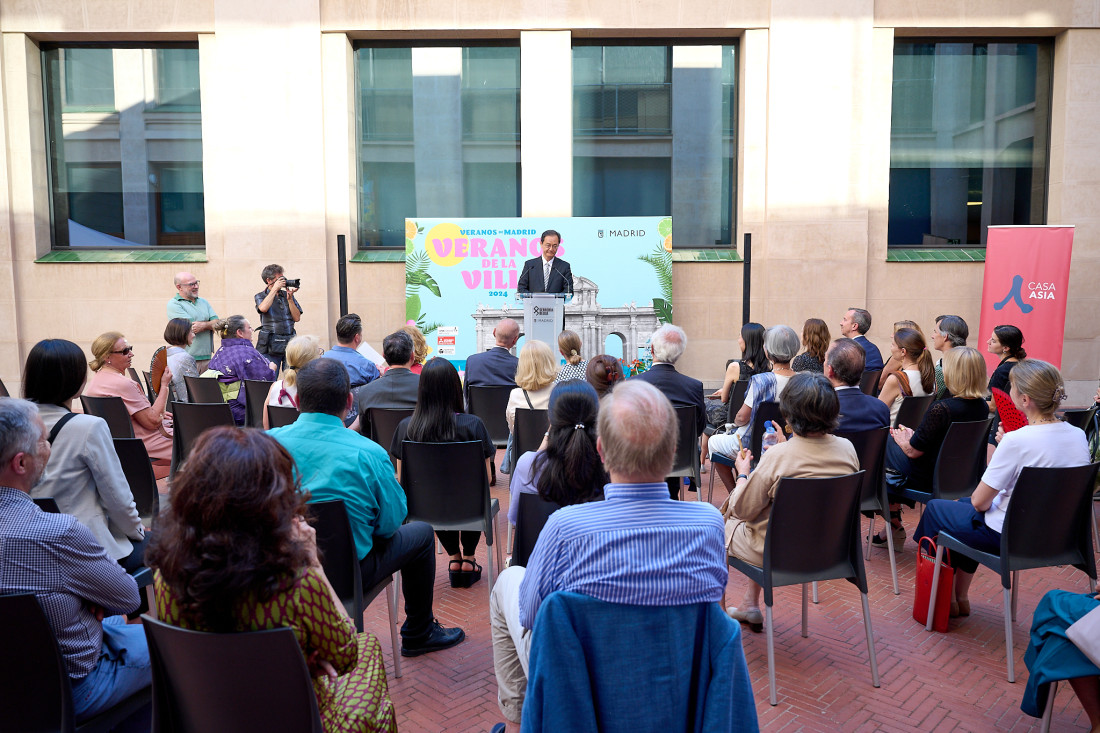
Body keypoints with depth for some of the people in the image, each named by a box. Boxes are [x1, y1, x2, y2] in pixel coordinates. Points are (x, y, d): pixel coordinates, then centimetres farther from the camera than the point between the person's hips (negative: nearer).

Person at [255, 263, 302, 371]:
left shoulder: (287, 295, 15)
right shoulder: (261, 296, 8)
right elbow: (263, 308, -17)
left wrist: (290, 299, -1)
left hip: (290, 343, 3)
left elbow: (297, 318, 9)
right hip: (270, 345, -3)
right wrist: (275, 289, -9)